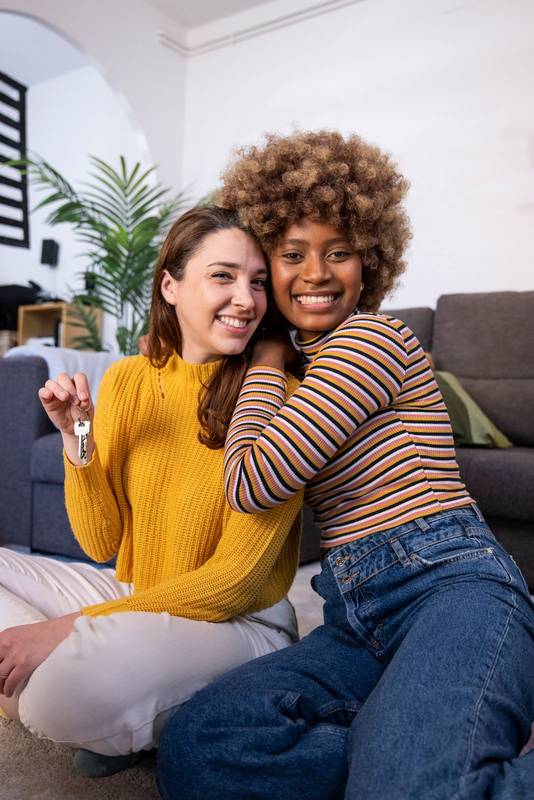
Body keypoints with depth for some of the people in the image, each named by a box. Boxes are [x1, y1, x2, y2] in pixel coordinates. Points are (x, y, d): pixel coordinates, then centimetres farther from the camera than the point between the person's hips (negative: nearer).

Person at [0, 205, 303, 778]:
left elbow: (234, 581, -18)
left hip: (238, 621, -5)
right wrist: (76, 440, -17)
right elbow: (103, 545, -1)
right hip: (132, 595, 5)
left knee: (68, 689, -31)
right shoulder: (127, 378, -4)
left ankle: (164, 725, -1)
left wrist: (72, 627, -20)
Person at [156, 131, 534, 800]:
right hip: (358, 624, 7)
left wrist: (266, 361, 4)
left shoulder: (372, 338, -4)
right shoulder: (302, 367, 20)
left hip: (449, 590, -7)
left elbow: (252, 484, -9)